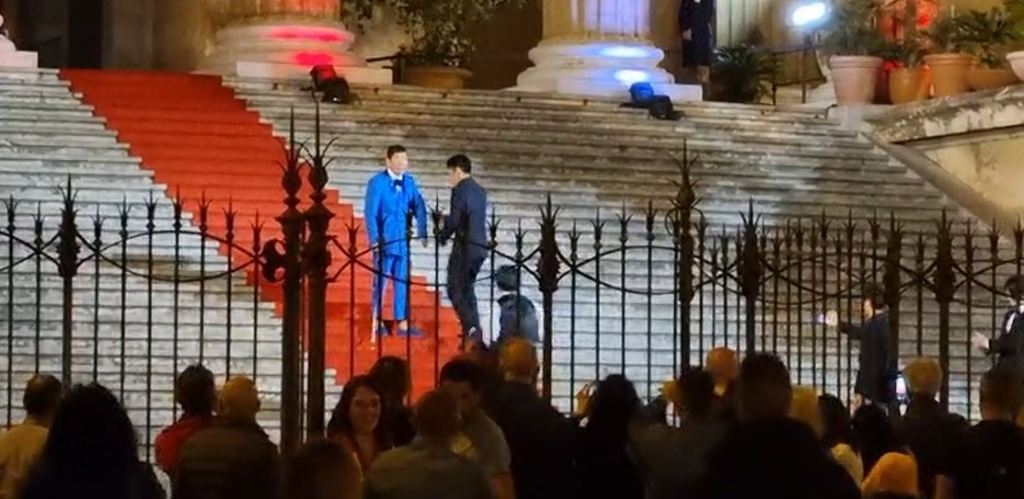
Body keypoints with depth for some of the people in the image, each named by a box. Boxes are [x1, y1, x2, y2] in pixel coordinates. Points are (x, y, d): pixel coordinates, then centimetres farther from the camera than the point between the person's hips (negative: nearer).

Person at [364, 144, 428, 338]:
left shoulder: (409, 182, 5)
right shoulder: (377, 182, -9)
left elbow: (419, 207, 4)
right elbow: (370, 213, -9)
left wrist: (422, 232, -11)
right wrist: (374, 239, -16)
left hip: (402, 240, 4)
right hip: (384, 240, -4)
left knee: (402, 281, 6)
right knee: (380, 281, 6)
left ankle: (402, 323, 10)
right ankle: (376, 322, 18)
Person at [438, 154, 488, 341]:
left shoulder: (460, 190, -11)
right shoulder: (480, 191, 14)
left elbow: (454, 219, -16)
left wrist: (443, 236, 1)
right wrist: (446, 221, 21)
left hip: (465, 247, -8)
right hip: (480, 246, 8)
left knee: (455, 290, -3)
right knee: (467, 289, 18)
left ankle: (471, 328, -17)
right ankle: (473, 331, 17)